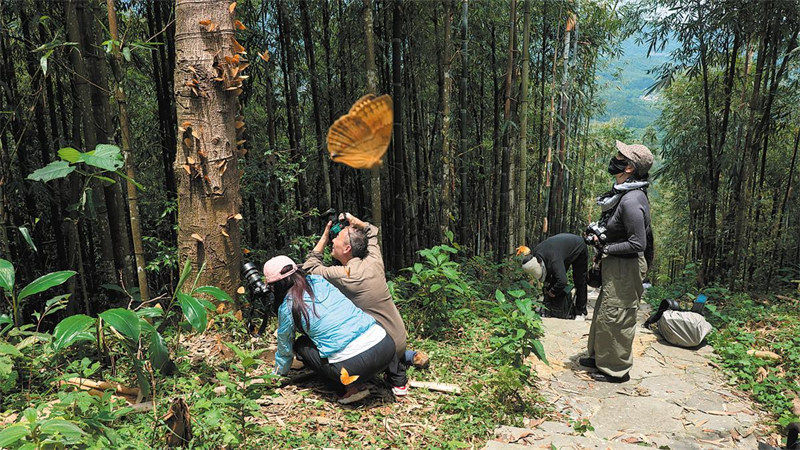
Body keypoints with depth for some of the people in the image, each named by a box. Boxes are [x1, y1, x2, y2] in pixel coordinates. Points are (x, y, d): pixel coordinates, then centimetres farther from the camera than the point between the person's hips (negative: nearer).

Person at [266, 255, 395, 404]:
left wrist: (277, 374, 38)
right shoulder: (319, 280, 13)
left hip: (354, 365, -6)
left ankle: (348, 388, 7)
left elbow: (285, 349, 18)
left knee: (300, 346, 19)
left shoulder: (287, 308, 2)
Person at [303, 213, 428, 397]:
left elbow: (309, 267, -1)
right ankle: (409, 357, 18)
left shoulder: (340, 276, -20)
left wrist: (324, 236, 1)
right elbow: (372, 231, 16)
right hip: (400, 339, 7)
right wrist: (351, 219, 11)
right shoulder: (374, 262, -5)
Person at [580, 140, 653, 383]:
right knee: (603, 312, 21)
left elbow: (637, 244, -26)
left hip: (626, 267, -10)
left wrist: (606, 248, -19)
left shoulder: (631, 201, -26)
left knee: (614, 317, 2)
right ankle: (600, 356, 37)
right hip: (615, 265, 10)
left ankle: (617, 370, 18)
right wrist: (599, 235, 7)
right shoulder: (622, 193, 5)